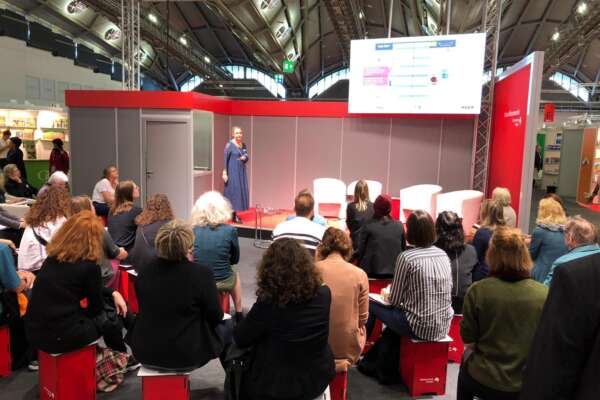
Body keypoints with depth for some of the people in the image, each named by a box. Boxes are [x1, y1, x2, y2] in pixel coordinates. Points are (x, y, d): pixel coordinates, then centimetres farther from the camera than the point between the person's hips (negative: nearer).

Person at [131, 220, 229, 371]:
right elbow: (215, 317, -10)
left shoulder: (144, 272, -5)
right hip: (185, 355, -5)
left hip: (145, 352, 5)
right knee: (226, 328, 22)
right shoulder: (201, 273, -21)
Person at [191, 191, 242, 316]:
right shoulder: (230, 230, -12)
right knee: (235, 272, 33)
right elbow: (235, 259, 2)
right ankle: (239, 315, 41)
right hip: (223, 282, -1)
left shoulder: (193, 231, -7)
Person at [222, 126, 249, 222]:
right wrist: (224, 173, -14)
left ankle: (235, 215, 14)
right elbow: (225, 159, -10)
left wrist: (245, 158, -8)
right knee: (233, 191, -4)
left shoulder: (243, 145, 9)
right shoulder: (229, 145, -9)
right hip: (232, 172, -7)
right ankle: (232, 215, 3)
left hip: (241, 172, 7)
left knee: (241, 191, 6)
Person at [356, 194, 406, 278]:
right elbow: (403, 249, 9)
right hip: (394, 273, 3)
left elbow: (361, 250, -4)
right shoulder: (399, 226, 2)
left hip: (372, 272, -2)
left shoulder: (368, 226, -7)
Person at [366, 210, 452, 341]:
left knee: (371, 305, 13)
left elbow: (394, 300, -9)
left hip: (419, 328, -6)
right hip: (443, 327, 6)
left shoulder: (406, 257, -15)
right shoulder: (443, 255, 2)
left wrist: (386, 295, 15)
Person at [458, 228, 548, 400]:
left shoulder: (477, 290, -16)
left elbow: (469, 342, -8)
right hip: (529, 385, 2)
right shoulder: (545, 294, -13)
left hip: (483, 380, -2)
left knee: (467, 360, 31)